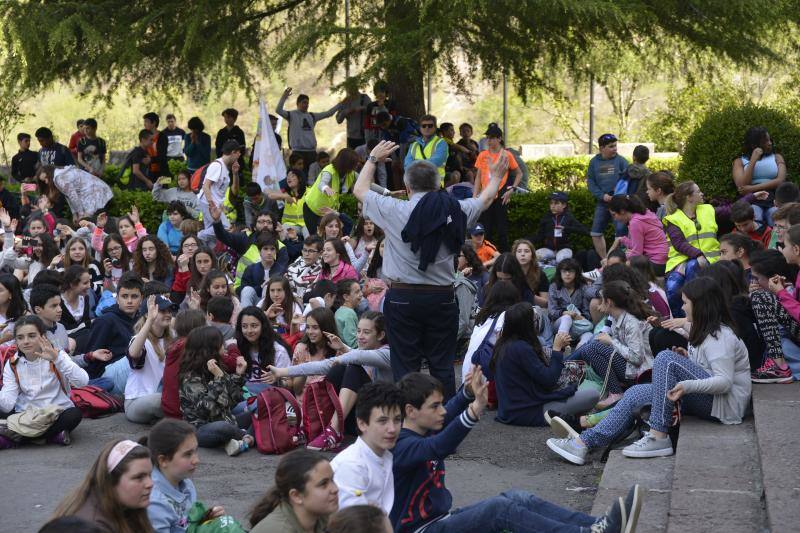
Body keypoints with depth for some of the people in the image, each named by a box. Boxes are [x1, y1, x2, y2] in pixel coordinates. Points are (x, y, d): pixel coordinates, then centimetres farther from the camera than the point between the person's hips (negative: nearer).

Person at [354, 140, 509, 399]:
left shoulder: (395, 211, -8)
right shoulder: (455, 210, -1)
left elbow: (360, 190, 9)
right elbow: (485, 199, 21)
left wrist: (373, 159, 25)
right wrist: (495, 177, 42)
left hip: (403, 297, -2)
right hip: (442, 297, 2)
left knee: (406, 367, 3)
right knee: (442, 365, 9)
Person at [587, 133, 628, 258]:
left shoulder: (621, 161, -2)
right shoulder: (594, 162, 7)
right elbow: (590, 182, 5)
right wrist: (602, 195, -9)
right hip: (602, 203, 4)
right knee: (595, 233, 7)